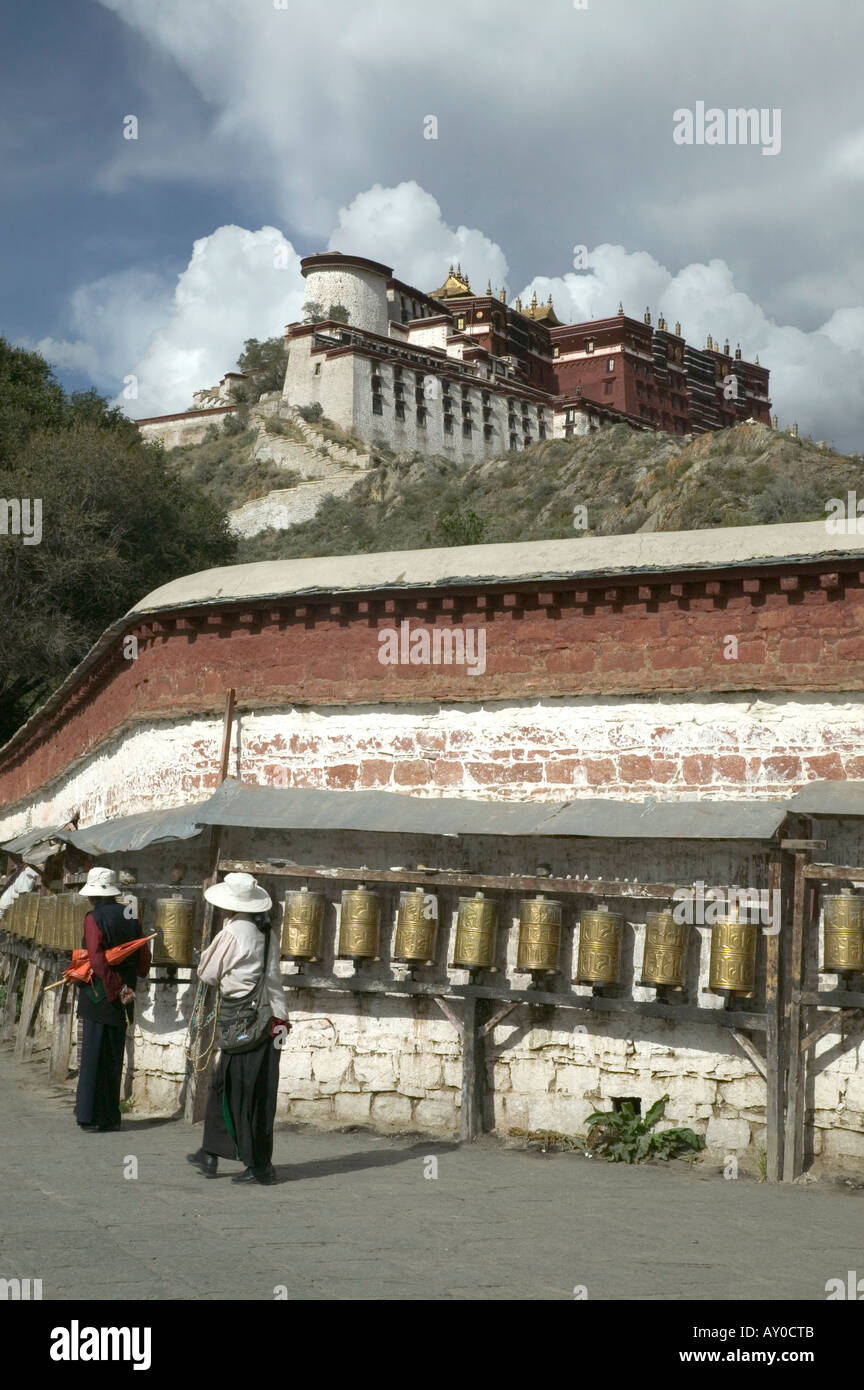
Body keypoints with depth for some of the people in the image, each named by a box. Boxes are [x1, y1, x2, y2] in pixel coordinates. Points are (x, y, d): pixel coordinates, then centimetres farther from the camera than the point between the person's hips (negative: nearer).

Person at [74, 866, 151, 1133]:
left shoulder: (94, 918, -12)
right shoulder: (130, 916, 5)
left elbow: (97, 960, -22)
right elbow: (144, 957, 8)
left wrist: (118, 989, -17)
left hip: (99, 997, -5)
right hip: (121, 1002, 5)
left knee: (94, 1057, 1)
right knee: (114, 1058, 13)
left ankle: (94, 1117, 2)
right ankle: (109, 1116, 19)